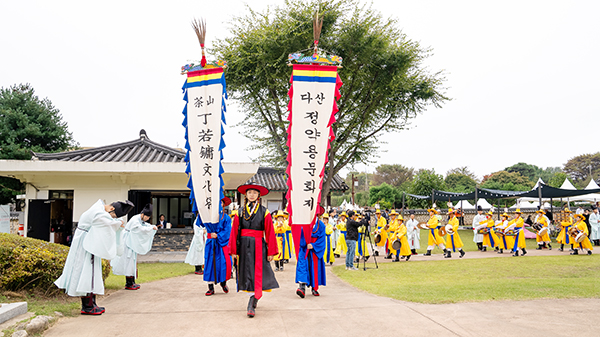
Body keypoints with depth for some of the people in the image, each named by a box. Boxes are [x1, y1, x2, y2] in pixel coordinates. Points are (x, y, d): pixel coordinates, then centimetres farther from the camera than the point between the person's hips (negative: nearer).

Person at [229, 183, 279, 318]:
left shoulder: (264, 212, -1)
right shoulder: (240, 212, 6)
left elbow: (270, 232, -2)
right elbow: (234, 232, 6)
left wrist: (271, 251, -5)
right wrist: (234, 250, 2)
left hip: (258, 246, -3)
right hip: (244, 246, 3)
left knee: (257, 275, -6)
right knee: (246, 273, 9)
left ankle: (252, 305, -3)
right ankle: (253, 298, 26)